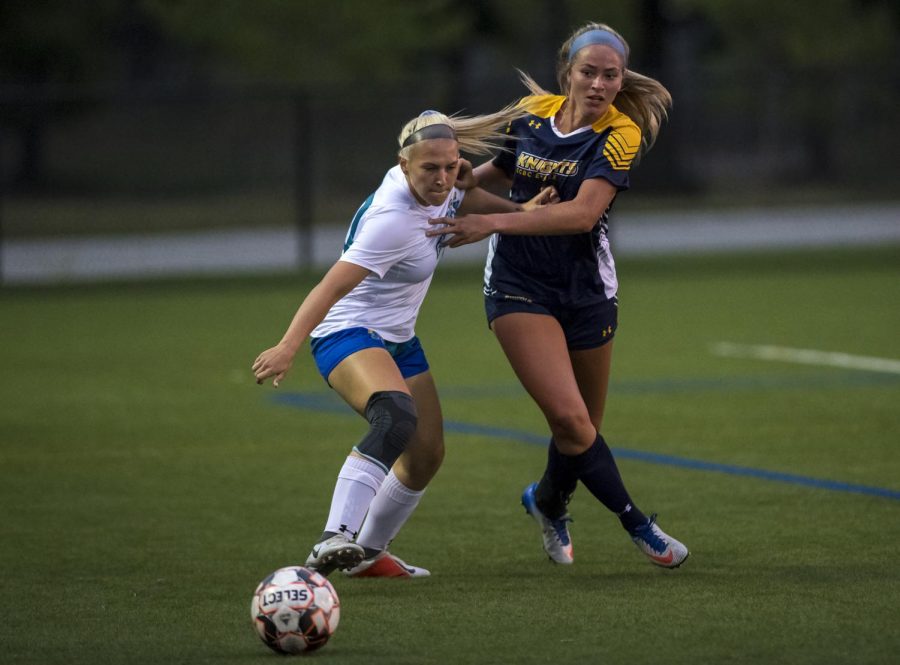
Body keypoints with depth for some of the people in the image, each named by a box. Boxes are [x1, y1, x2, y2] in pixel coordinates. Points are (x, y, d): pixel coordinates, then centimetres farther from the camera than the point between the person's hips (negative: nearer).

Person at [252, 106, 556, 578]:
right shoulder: (394, 220, -30)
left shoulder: (441, 186, -6)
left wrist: (520, 211, 6)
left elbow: (461, 197, 21)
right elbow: (332, 286, -35)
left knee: (426, 454, 12)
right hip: (348, 333, -10)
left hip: (398, 341, 10)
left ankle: (368, 554, 29)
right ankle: (334, 540, -48)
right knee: (397, 416, -37)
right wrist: (288, 346, -45)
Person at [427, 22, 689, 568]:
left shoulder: (620, 134, -13)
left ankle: (549, 502, 42)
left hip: (587, 290, 0)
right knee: (570, 418, -16)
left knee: (582, 427, 11)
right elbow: (501, 172, 20)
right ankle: (635, 523, -1)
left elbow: (583, 214, -26)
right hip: (519, 288, 0)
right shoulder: (533, 112, -2)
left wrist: (495, 222, -31)